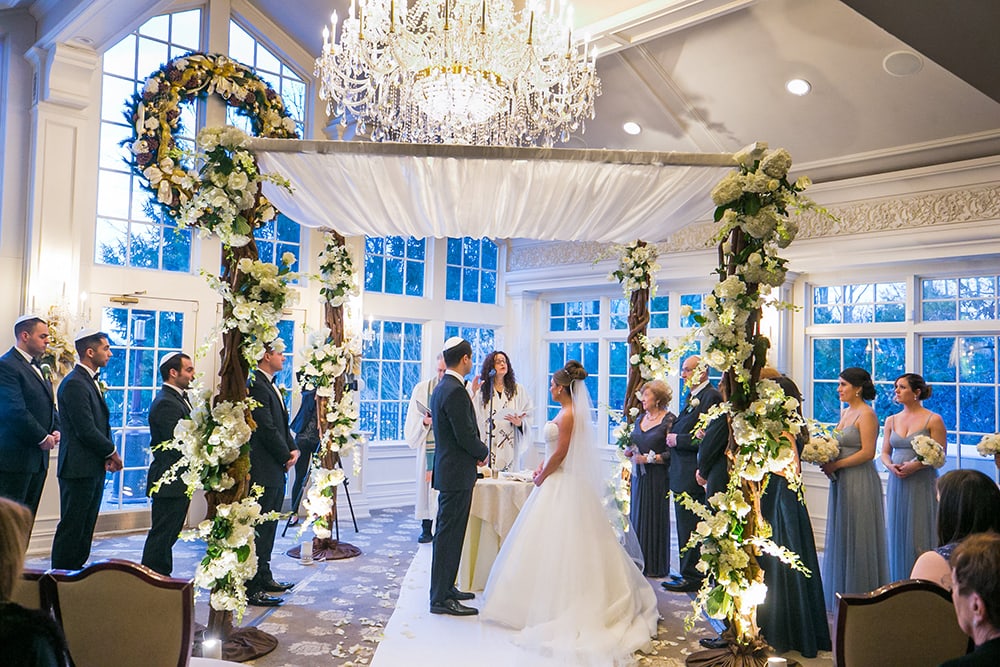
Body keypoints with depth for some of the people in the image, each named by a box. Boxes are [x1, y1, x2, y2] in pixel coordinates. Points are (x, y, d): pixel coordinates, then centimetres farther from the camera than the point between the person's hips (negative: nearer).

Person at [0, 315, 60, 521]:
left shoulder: (37, 367, 16)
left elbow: (49, 406, 21)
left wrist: (56, 430, 3)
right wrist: (43, 438, -15)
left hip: (38, 458, 9)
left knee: (27, 518, 13)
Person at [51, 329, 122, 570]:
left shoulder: (92, 381, 14)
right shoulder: (74, 384, -17)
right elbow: (86, 430, -20)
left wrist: (108, 455, 3)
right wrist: (112, 452, -8)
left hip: (94, 468, 9)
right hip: (79, 467, -9)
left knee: (86, 527, 14)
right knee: (72, 528, -1)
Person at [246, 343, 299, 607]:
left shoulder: (271, 386, 16)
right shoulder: (255, 386, -17)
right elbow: (267, 429, -19)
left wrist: (293, 449, 3)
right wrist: (286, 457, -10)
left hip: (276, 470, 10)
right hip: (263, 471, -10)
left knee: (269, 526, 18)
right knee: (259, 528, -4)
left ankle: (264, 577, 29)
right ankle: (252, 588, 3)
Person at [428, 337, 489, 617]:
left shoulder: (441, 388, 13)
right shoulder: (455, 391, -20)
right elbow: (466, 436, -21)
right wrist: (484, 452, -4)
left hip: (448, 470, 10)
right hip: (457, 473, -10)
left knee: (449, 533, 18)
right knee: (449, 534, -3)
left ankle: (445, 588, 29)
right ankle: (441, 598, 4)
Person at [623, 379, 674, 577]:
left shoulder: (669, 420, -10)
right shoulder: (640, 418, 12)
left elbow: (672, 453, -15)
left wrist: (649, 458, -17)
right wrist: (630, 451, 4)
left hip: (657, 477, -7)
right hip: (639, 474, 7)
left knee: (655, 517, 0)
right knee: (637, 515, 8)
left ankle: (655, 566, 12)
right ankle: (640, 562, 19)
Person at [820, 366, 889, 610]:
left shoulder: (866, 414, -12)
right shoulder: (845, 412, 14)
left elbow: (867, 452, -19)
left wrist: (835, 465, -17)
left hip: (860, 482, -9)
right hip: (841, 481, 9)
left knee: (858, 537, 1)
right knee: (841, 536, 13)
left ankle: (862, 595, 13)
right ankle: (843, 593, 23)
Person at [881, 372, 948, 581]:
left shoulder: (933, 420, -4)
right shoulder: (891, 420, 11)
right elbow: (885, 452, 13)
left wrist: (914, 466, -20)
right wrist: (890, 466, -7)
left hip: (922, 484, -5)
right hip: (897, 483, 5)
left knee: (920, 533, -2)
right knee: (897, 533, 8)